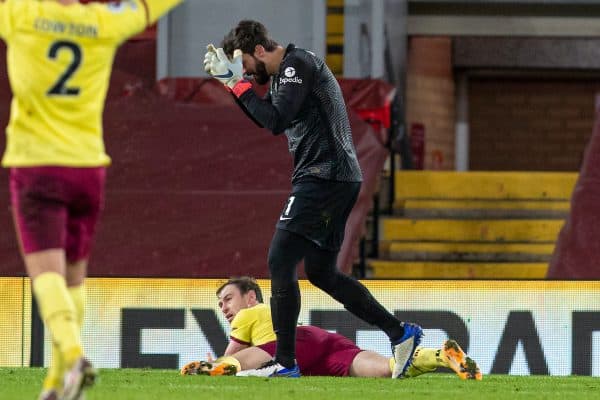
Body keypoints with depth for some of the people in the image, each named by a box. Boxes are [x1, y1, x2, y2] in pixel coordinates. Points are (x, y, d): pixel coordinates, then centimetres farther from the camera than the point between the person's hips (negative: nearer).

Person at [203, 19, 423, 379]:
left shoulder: (297, 64, -12)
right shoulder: (288, 70, 19)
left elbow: (275, 121, -21)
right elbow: (261, 118, 27)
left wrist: (239, 83, -13)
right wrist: (232, 81, 15)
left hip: (324, 177, -11)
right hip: (340, 179, 11)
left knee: (281, 262, -10)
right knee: (321, 272, 15)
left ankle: (285, 364, -9)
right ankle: (401, 333, 15)